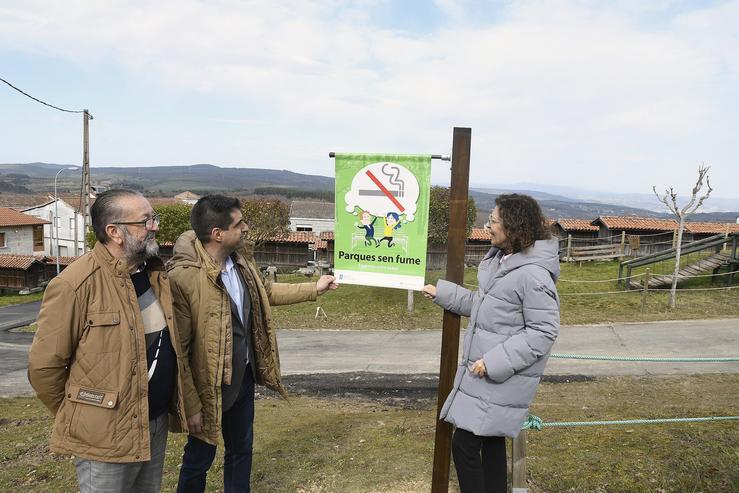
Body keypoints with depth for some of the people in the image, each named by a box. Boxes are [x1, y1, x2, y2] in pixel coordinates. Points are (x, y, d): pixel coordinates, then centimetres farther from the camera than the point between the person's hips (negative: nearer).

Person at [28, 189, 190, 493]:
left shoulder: (154, 272, 3)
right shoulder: (76, 285, -20)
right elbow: (44, 365, -15)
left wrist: (174, 403, 13)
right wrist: (77, 417, -2)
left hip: (157, 422, 7)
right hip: (107, 435, -7)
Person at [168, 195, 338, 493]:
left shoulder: (240, 259, -3)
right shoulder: (183, 277, -27)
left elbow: (265, 291, 17)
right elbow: (177, 351, -22)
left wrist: (314, 289, 16)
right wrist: (191, 405, -18)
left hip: (244, 375, 7)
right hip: (209, 386, -7)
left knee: (241, 449, 24)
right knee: (199, 459, 15)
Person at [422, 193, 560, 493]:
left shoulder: (533, 275, -22)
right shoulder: (499, 259, 7)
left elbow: (542, 332, -22)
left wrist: (493, 362, -23)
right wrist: (442, 293, 14)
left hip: (503, 378, -9)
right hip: (486, 371, 9)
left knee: (464, 446, -4)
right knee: (490, 441, 20)